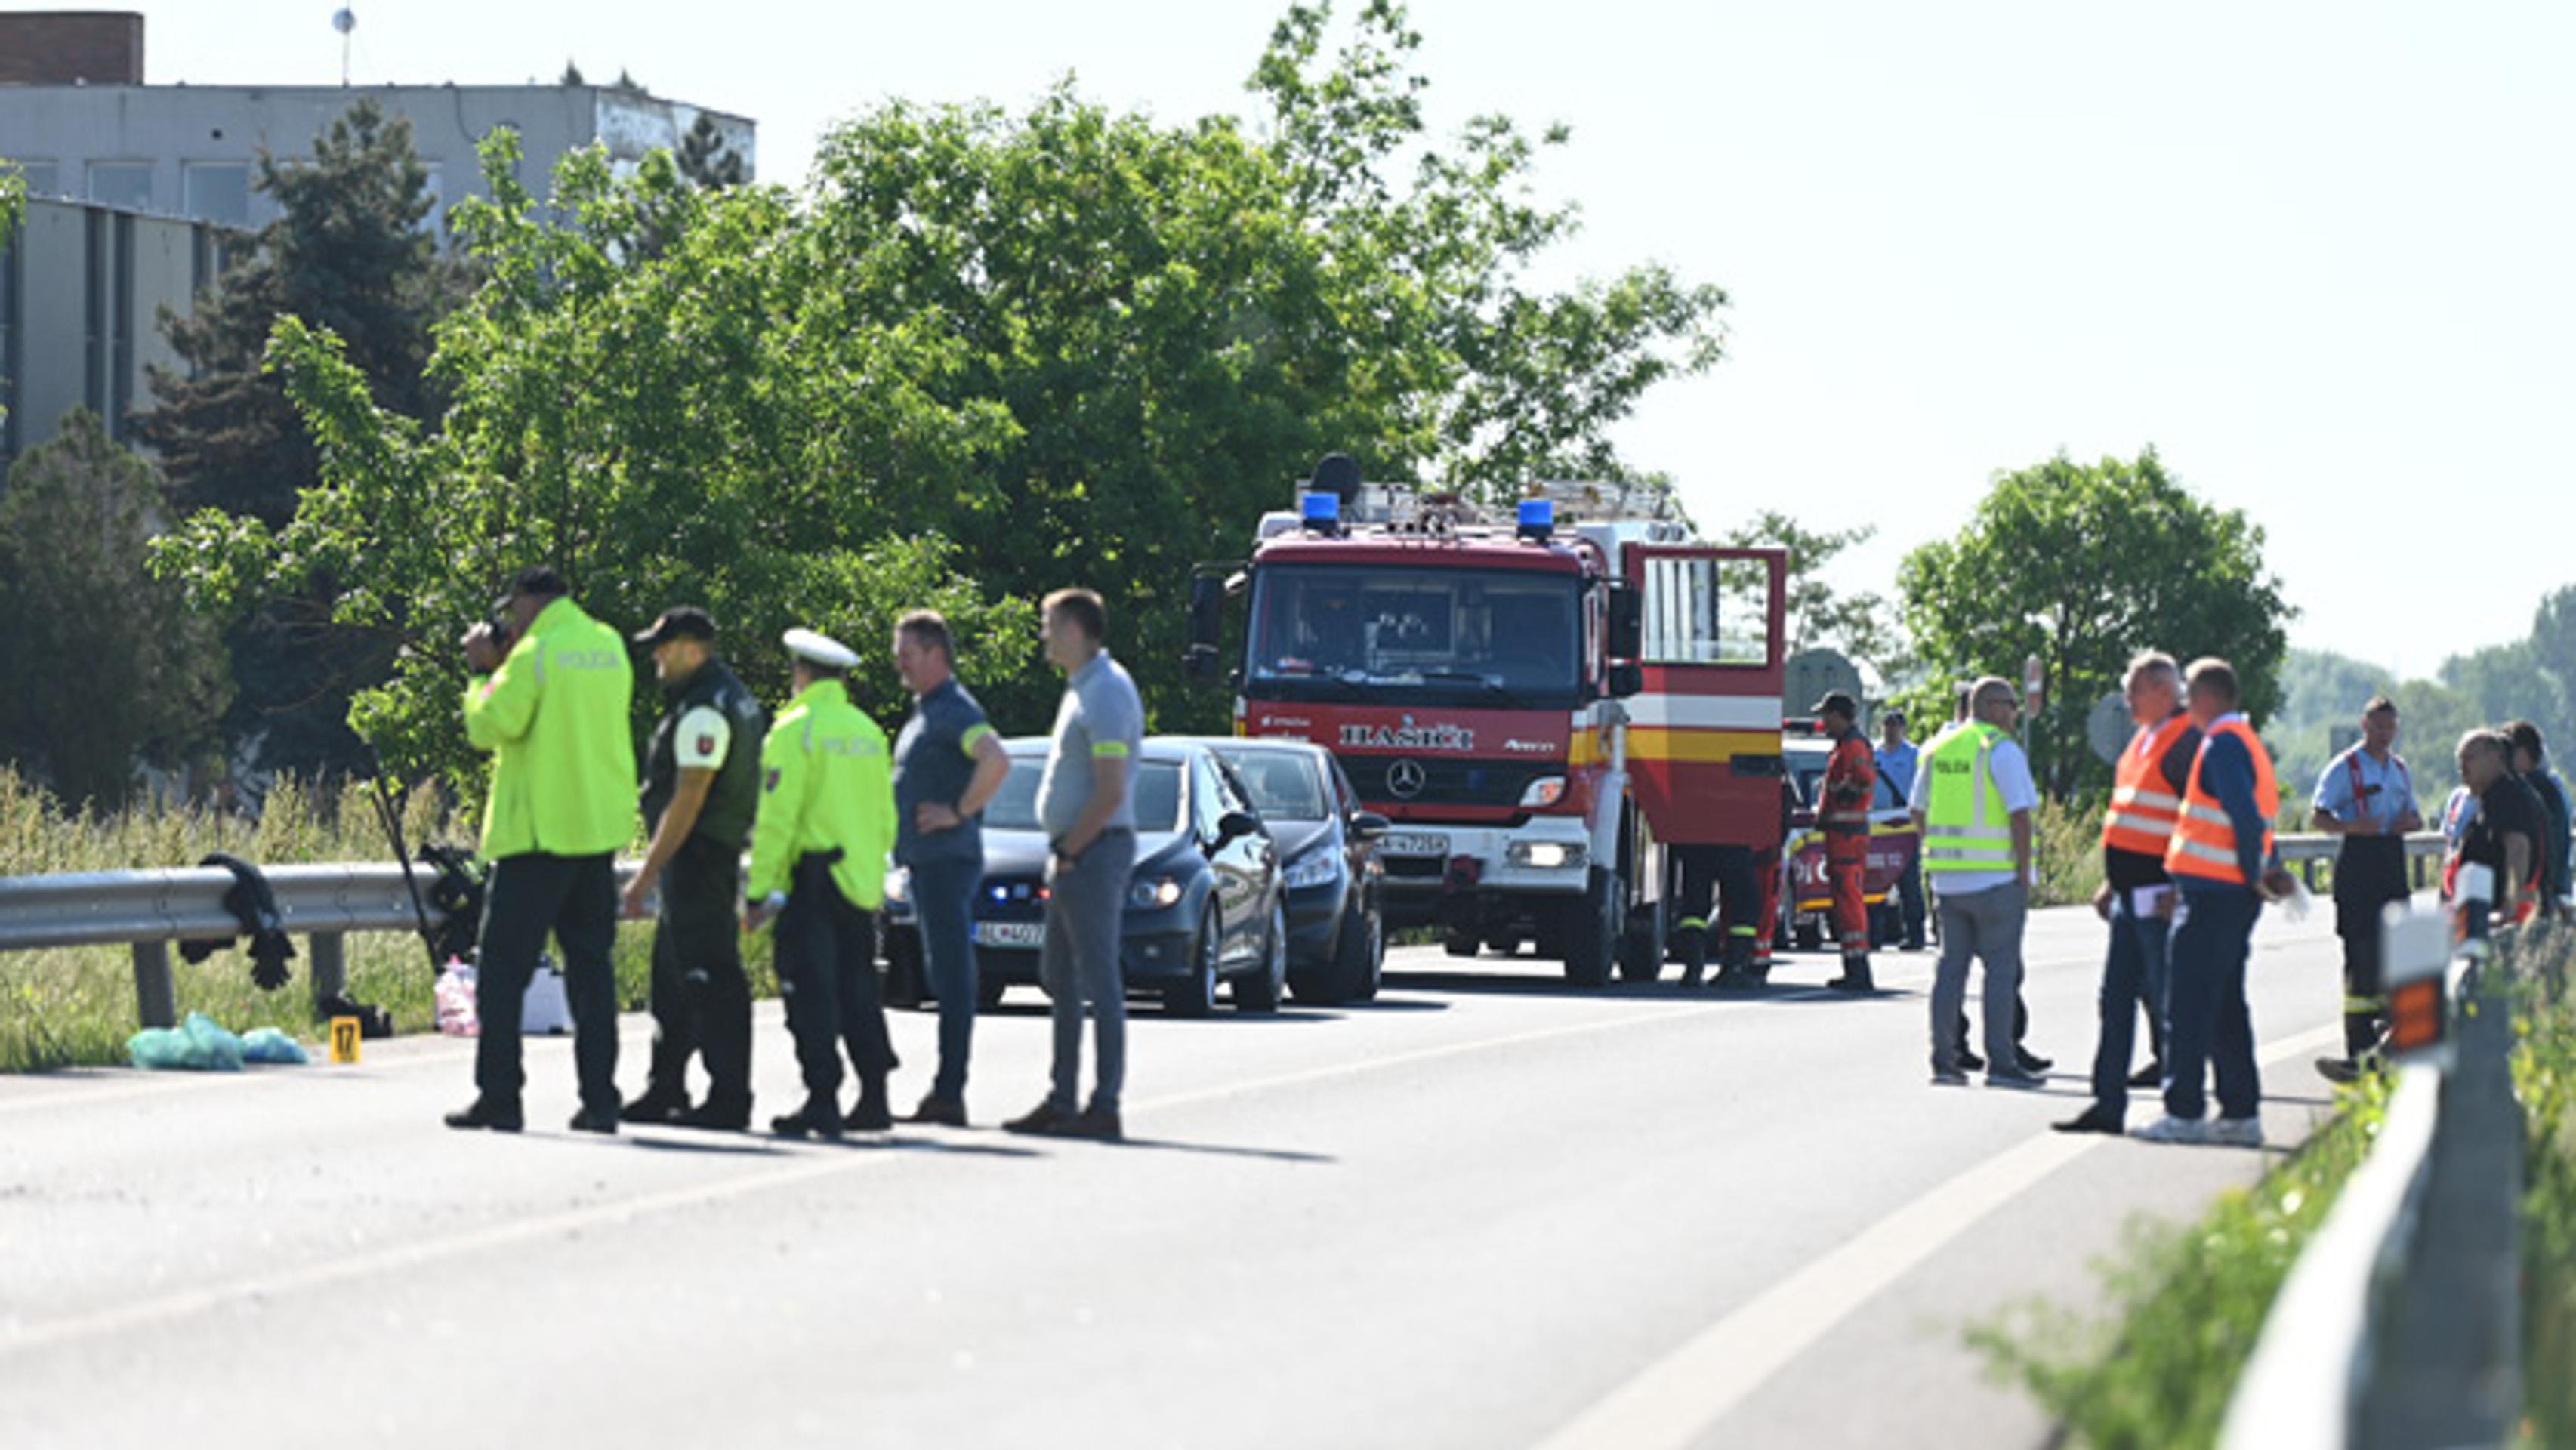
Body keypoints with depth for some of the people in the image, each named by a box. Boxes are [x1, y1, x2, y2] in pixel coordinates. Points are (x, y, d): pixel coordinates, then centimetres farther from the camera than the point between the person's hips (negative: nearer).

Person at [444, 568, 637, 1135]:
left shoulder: (536, 653, -12)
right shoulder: (610, 646, 11)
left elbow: (490, 726, -14)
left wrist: (483, 672, 1)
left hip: (539, 832, -7)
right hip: (600, 828, 7)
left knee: (503, 965, -1)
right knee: (591, 965, 9)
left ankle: (498, 1096, -4)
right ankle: (599, 1098, 6)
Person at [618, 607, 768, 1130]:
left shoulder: (704, 710, -17)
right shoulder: (734, 698, 17)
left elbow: (688, 801, -21)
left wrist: (647, 872, -20)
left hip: (697, 856, -11)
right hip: (718, 859, 11)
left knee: (712, 980, -10)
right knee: (672, 982, 16)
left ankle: (729, 1100, -11)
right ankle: (665, 1092, 22)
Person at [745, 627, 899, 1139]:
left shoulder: (795, 731, -9)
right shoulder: (868, 732, 12)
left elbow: (777, 819, -13)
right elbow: (886, 819, 17)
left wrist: (760, 891, -10)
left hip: (811, 882, -7)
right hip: (862, 884, 7)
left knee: (810, 992, -5)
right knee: (857, 991, 12)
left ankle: (822, 1101, -9)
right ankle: (874, 1099, 12)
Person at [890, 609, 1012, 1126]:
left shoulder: (954, 711, -13)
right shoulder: (924, 712, 19)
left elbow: (997, 762, -29)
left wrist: (958, 812, -20)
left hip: (947, 860, -11)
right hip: (924, 861, 11)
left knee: (952, 975, -10)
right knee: (944, 974, 10)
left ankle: (949, 1093, -12)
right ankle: (944, 1095, 13)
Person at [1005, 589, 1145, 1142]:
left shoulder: (1106, 693, -16)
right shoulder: (1083, 689, 16)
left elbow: (1110, 792, -22)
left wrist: (1070, 852, -15)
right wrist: (1062, 853, 15)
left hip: (1095, 849, -11)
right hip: (1073, 852, 11)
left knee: (1099, 981, -8)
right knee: (1060, 977, 14)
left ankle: (1104, 1107, -7)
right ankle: (1063, 1100, 19)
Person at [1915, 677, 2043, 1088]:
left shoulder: (1938, 750, 12)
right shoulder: (2002, 750, -9)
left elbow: (1920, 813, 17)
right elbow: (2019, 817, -14)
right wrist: (2024, 875, -10)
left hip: (1947, 879, 6)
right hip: (1997, 878, -6)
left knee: (1951, 965, 10)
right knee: (2001, 967, -3)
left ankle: (1943, 1059, 10)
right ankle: (2000, 1062, -4)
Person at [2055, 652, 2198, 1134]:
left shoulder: (2187, 742, -13)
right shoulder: (2144, 740, 17)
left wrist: (2180, 891, -22)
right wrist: (2112, 883, 23)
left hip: (2161, 896, -9)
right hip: (2132, 895, 9)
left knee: (2166, 999, -4)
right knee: (2116, 998, 8)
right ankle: (2108, 1104, 11)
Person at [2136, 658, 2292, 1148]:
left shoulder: (2222, 744, -13)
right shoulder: (2247, 741, 18)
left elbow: (2247, 816, -22)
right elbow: (2255, 816, 20)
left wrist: (2254, 875, -12)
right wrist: (2269, 869, 9)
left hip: (2212, 892, -10)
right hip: (2235, 893, 10)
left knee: (2189, 1004, -7)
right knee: (2226, 1006, 14)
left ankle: (2184, 1112, -7)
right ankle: (2241, 1114, 15)